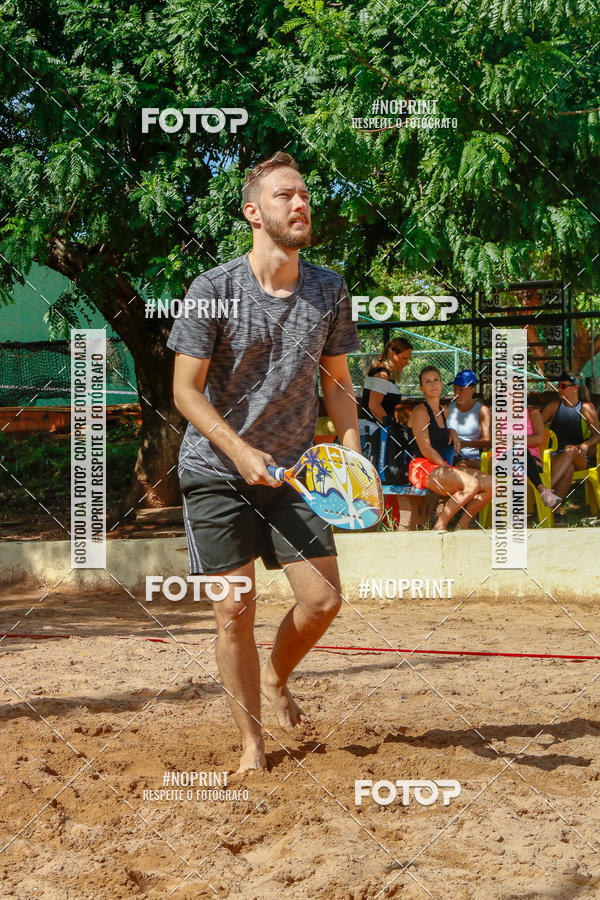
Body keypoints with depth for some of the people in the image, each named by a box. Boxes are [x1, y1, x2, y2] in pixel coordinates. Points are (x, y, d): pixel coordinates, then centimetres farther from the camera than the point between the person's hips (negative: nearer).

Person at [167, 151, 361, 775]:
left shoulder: (329, 291, 1)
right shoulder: (214, 288, -11)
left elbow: (337, 383, 11)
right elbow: (186, 390, -10)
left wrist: (353, 455, -4)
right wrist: (242, 452, -22)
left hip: (291, 472, 4)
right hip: (216, 472, -3)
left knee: (323, 599, -4)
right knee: (235, 611, -4)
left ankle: (277, 678, 27)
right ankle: (251, 742, 10)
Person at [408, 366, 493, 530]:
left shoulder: (443, 411, 19)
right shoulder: (420, 411, -6)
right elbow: (425, 449, -12)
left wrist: (452, 432, 18)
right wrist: (449, 470, -13)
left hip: (442, 466, 8)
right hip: (422, 467, -8)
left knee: (490, 484, -5)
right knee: (471, 484, -31)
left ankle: (462, 525, 2)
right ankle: (439, 527, -21)